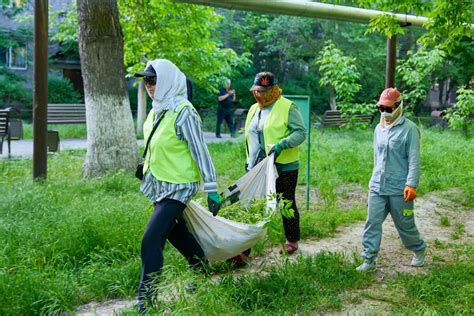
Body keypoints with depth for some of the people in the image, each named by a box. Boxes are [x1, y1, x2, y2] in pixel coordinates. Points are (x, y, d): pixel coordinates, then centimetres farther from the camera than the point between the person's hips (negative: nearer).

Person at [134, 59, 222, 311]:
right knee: (176, 232, 21)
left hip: (178, 186, -9)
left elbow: (200, 151, -19)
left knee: (151, 240, -12)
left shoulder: (183, 112, -20)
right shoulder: (158, 110, 5)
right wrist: (146, 167, 24)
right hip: (160, 184, 9)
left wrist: (211, 189, -19)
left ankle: (145, 298, -2)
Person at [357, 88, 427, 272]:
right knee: (372, 223, 0)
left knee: (405, 224, 9)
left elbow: (414, 160, -13)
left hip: (399, 189, -5)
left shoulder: (409, 129, -9)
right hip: (377, 187, 5)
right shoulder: (379, 129, 10)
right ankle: (369, 260, 7)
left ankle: (419, 250, 35)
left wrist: (411, 184, -20)